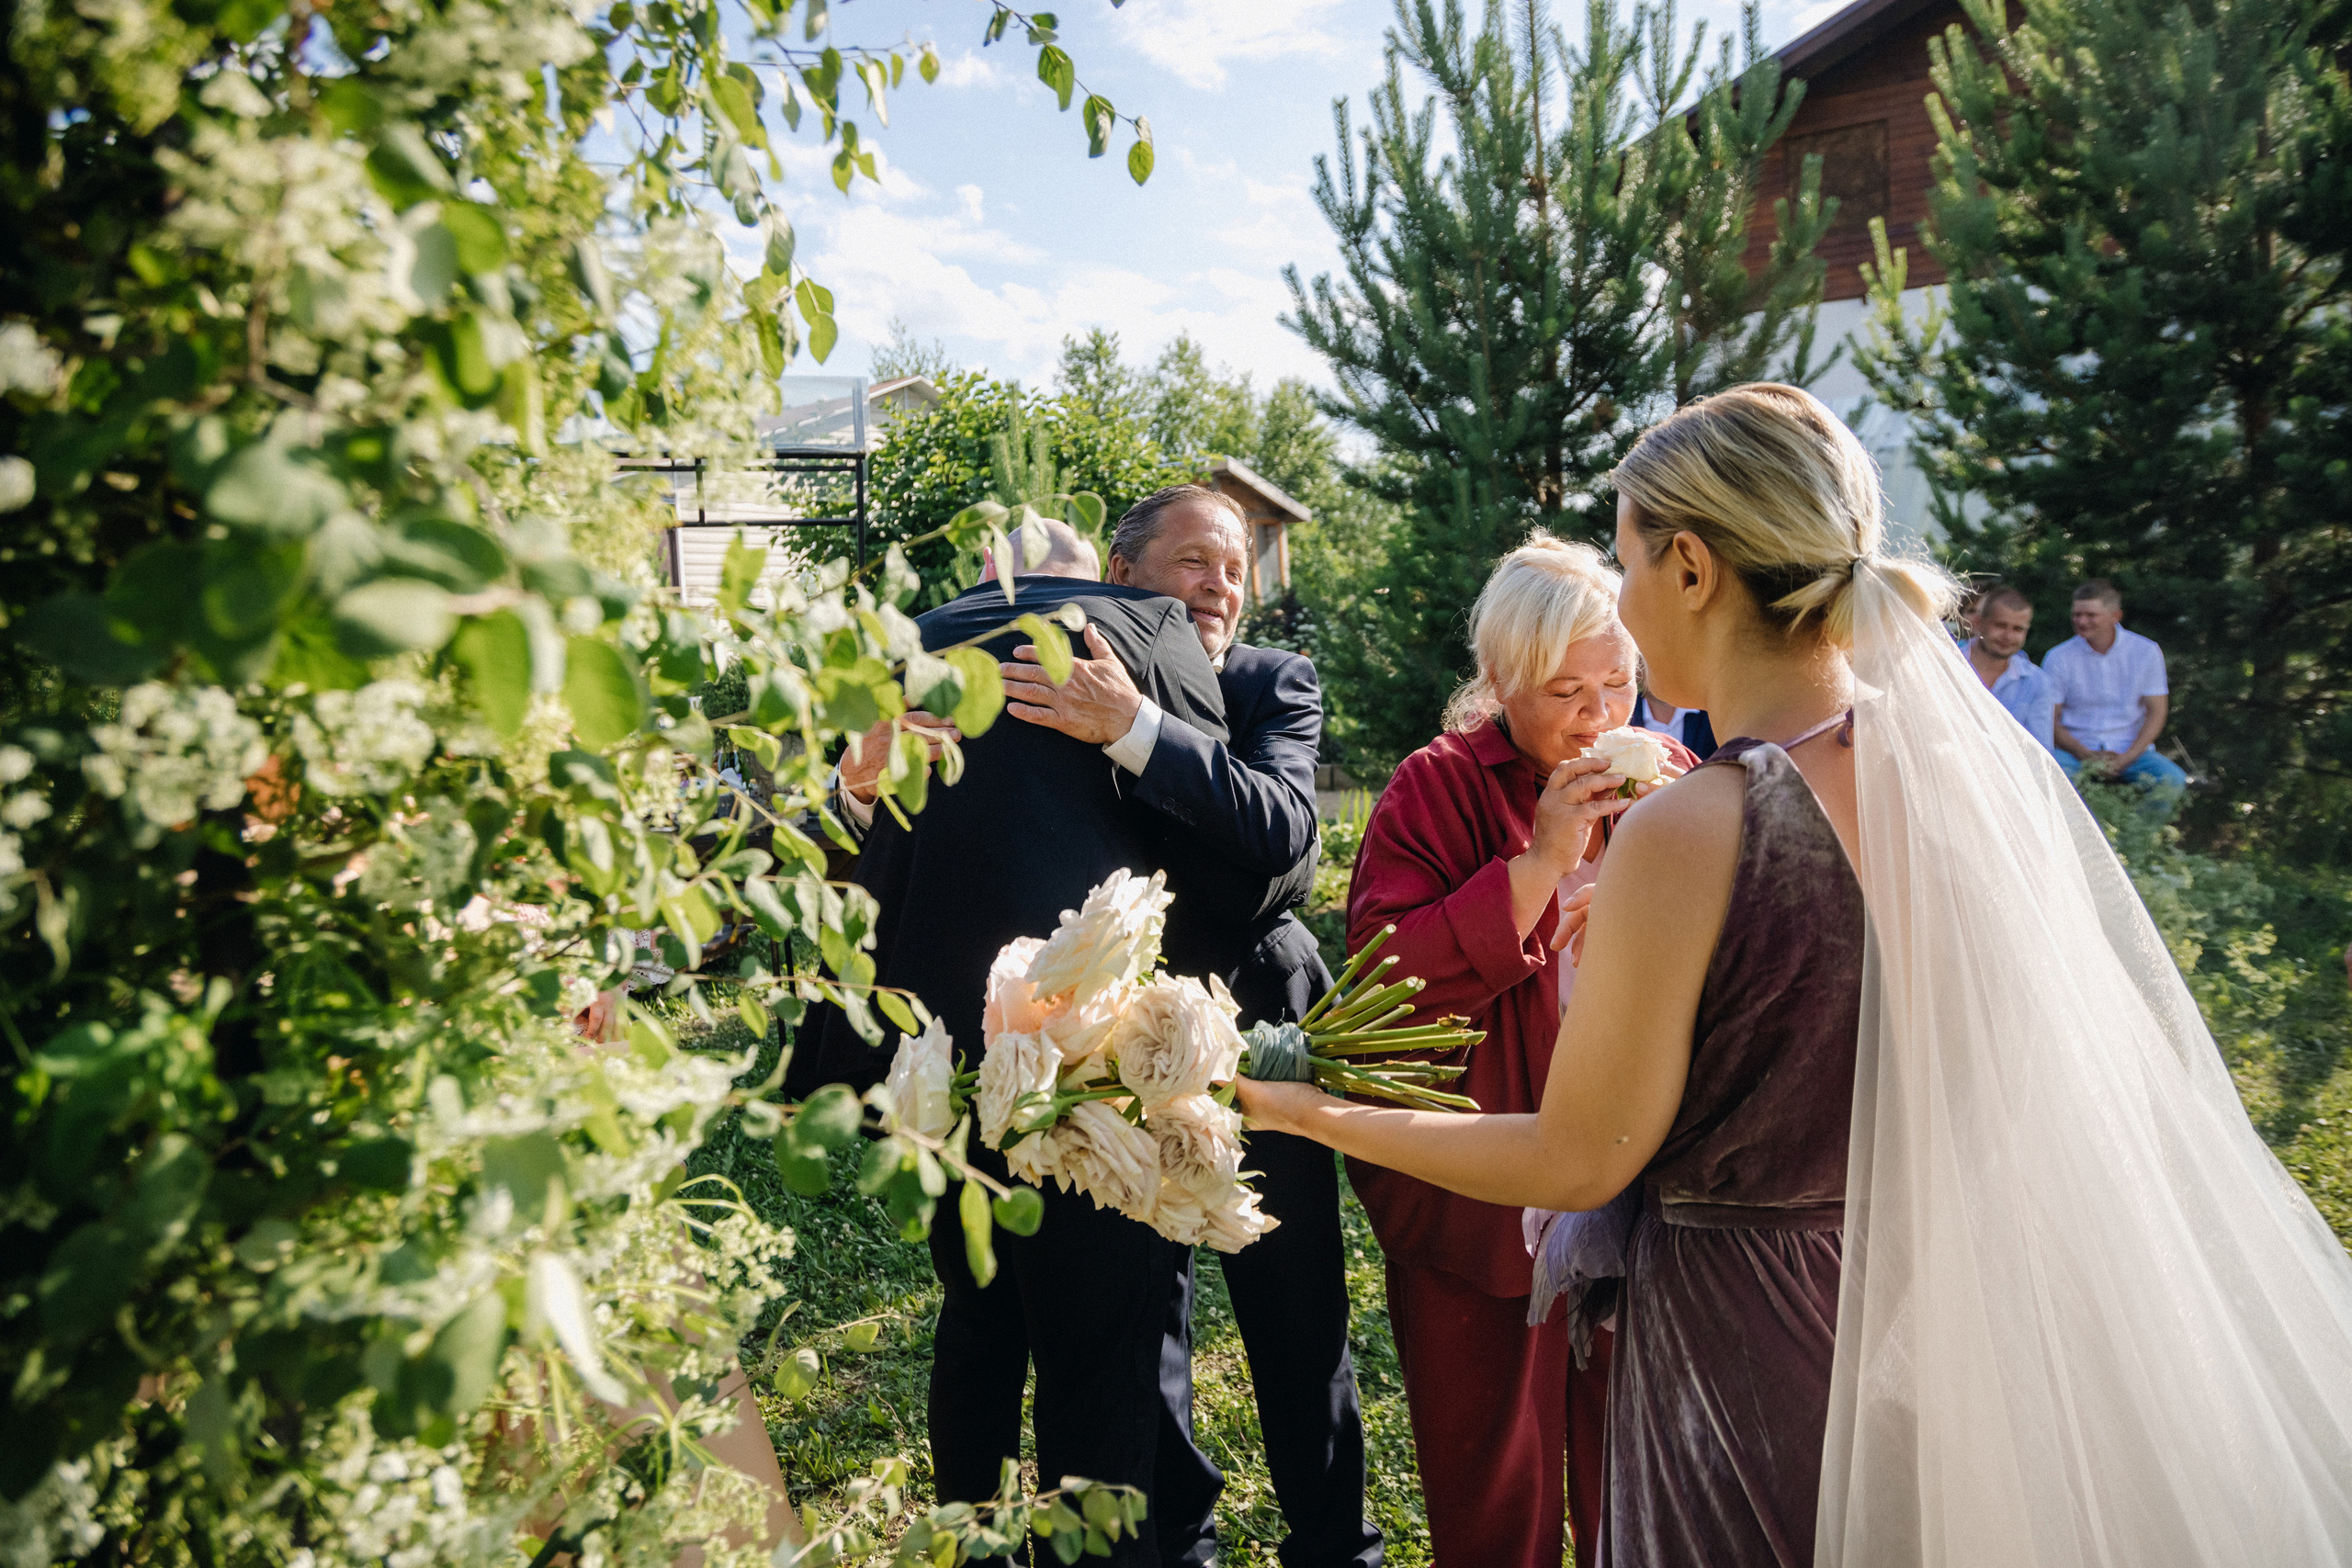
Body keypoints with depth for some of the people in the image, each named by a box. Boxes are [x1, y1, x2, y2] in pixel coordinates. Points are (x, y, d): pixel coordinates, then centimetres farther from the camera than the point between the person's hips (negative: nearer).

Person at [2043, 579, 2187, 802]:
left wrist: (2125, 758, -11)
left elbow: (2156, 713, 3)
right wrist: (2088, 756, -15)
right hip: (2076, 750, -1)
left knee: (2173, 780, -27)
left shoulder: (2146, 652, 3)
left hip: (2131, 749, 1)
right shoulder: (2058, 658, 0)